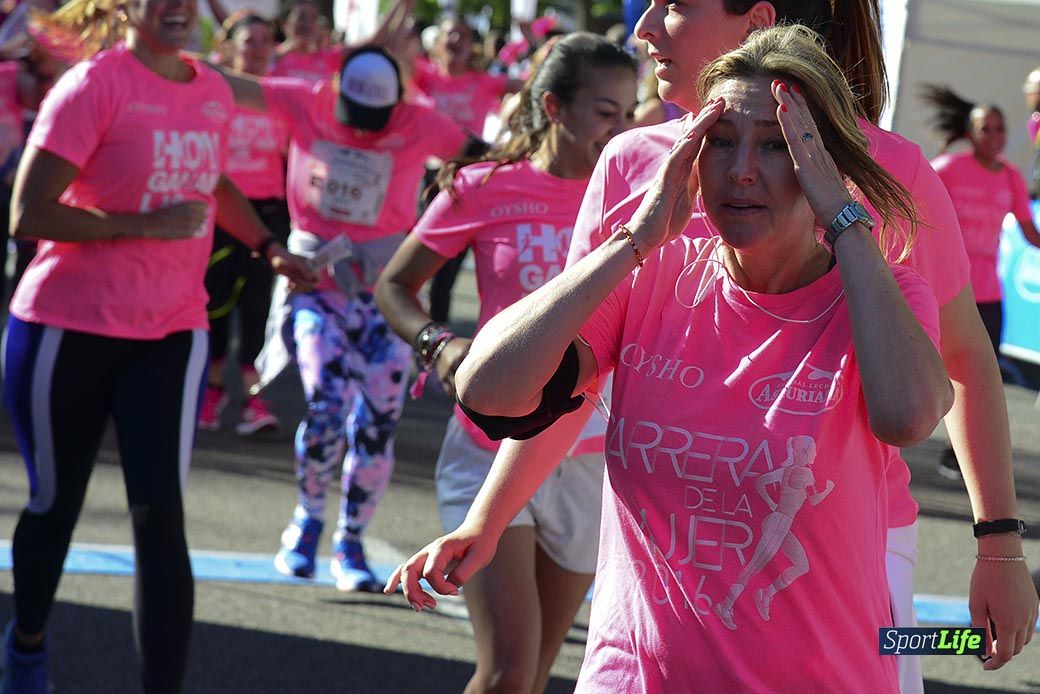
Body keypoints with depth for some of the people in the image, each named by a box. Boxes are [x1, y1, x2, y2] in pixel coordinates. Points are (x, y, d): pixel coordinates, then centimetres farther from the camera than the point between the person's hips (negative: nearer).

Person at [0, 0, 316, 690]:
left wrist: (270, 247, 14)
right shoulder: (94, 84, -14)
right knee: (56, 504, 13)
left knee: (160, 517, -9)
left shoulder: (213, 92, 4)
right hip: (70, 327, -3)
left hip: (172, 329, 4)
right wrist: (145, 224, -20)